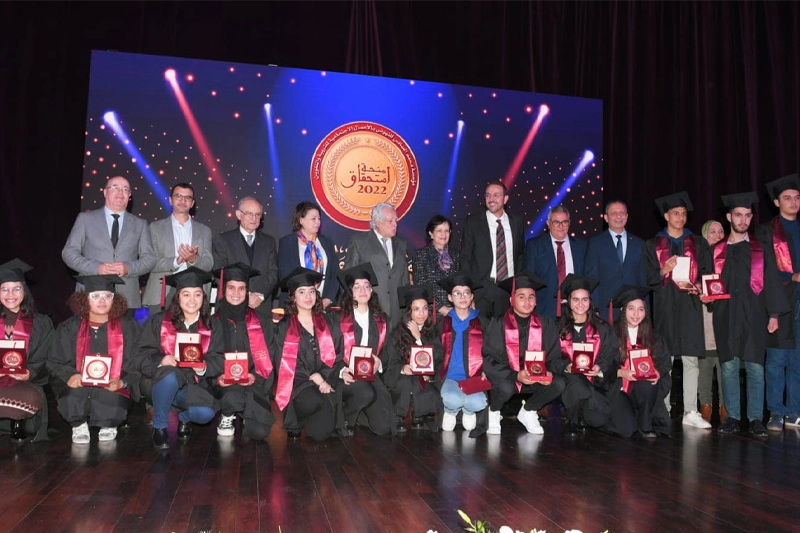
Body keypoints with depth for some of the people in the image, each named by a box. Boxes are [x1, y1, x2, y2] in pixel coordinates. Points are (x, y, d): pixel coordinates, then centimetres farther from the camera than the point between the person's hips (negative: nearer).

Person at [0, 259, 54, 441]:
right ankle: (16, 422, -6)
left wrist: (29, 373, -18)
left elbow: (42, 362, 5)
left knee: (32, 399, -36)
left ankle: (18, 423, -5)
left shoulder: (40, 323, 10)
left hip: (24, 384, 0)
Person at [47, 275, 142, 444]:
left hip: (113, 391, -1)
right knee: (72, 394, -34)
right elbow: (55, 361, 6)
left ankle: (109, 426, 6)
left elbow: (137, 364, 1)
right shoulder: (69, 328, 11)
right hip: (78, 389, 1)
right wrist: (69, 376, -16)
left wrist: (122, 382, -19)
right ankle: (79, 425, 2)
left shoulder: (128, 327, 6)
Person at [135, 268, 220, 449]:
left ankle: (184, 417, 13)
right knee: (169, 374, -36)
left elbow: (218, 361, -1)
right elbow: (141, 355, -5)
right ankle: (159, 427, -11)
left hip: (192, 387, 2)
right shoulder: (158, 322, 0)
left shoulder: (212, 327, 5)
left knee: (206, 413, -27)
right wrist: (161, 361, -26)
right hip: (159, 384, -1)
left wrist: (203, 367, -23)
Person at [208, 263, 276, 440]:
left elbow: (268, 357, 5)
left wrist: (255, 376, -13)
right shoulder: (213, 322, 3)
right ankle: (227, 417, 3)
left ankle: (245, 416, 21)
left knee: (259, 432, -16)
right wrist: (217, 376, -15)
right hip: (224, 384, -1)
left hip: (254, 384, 1)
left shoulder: (261, 321, 5)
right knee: (232, 397, -35)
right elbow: (207, 357, 4)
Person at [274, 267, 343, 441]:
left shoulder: (324, 323, 12)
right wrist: (313, 378, -14)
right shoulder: (285, 327, 2)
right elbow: (284, 364, -5)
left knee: (321, 432, -17)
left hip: (324, 382, 3)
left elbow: (333, 356, 7)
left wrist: (322, 377, -12)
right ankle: (294, 422, -3)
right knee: (313, 400, -36)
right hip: (297, 384, -3)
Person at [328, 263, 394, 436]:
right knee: (366, 394, -37)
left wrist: (379, 362, -7)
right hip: (345, 376, -3)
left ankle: (359, 414, 20)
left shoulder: (380, 320, 13)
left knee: (384, 428, -13)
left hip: (371, 375, 4)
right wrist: (341, 371, -18)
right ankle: (344, 417, -5)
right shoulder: (337, 318, 2)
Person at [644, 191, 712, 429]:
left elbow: (706, 274, 10)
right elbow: (648, 279, 5)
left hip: (690, 307, 1)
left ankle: (690, 412, 2)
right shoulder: (652, 245, 9)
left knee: (691, 359, -2)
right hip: (664, 307, -1)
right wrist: (664, 271, -14)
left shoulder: (697, 244, 14)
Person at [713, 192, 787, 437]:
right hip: (725, 316, 1)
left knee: (755, 368, -1)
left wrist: (773, 314, -3)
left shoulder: (760, 249, 7)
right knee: (728, 366, 3)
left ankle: (755, 419, 8)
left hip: (753, 316, -1)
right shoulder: (717, 250, 9)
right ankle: (732, 417, 12)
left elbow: (771, 282, 4)